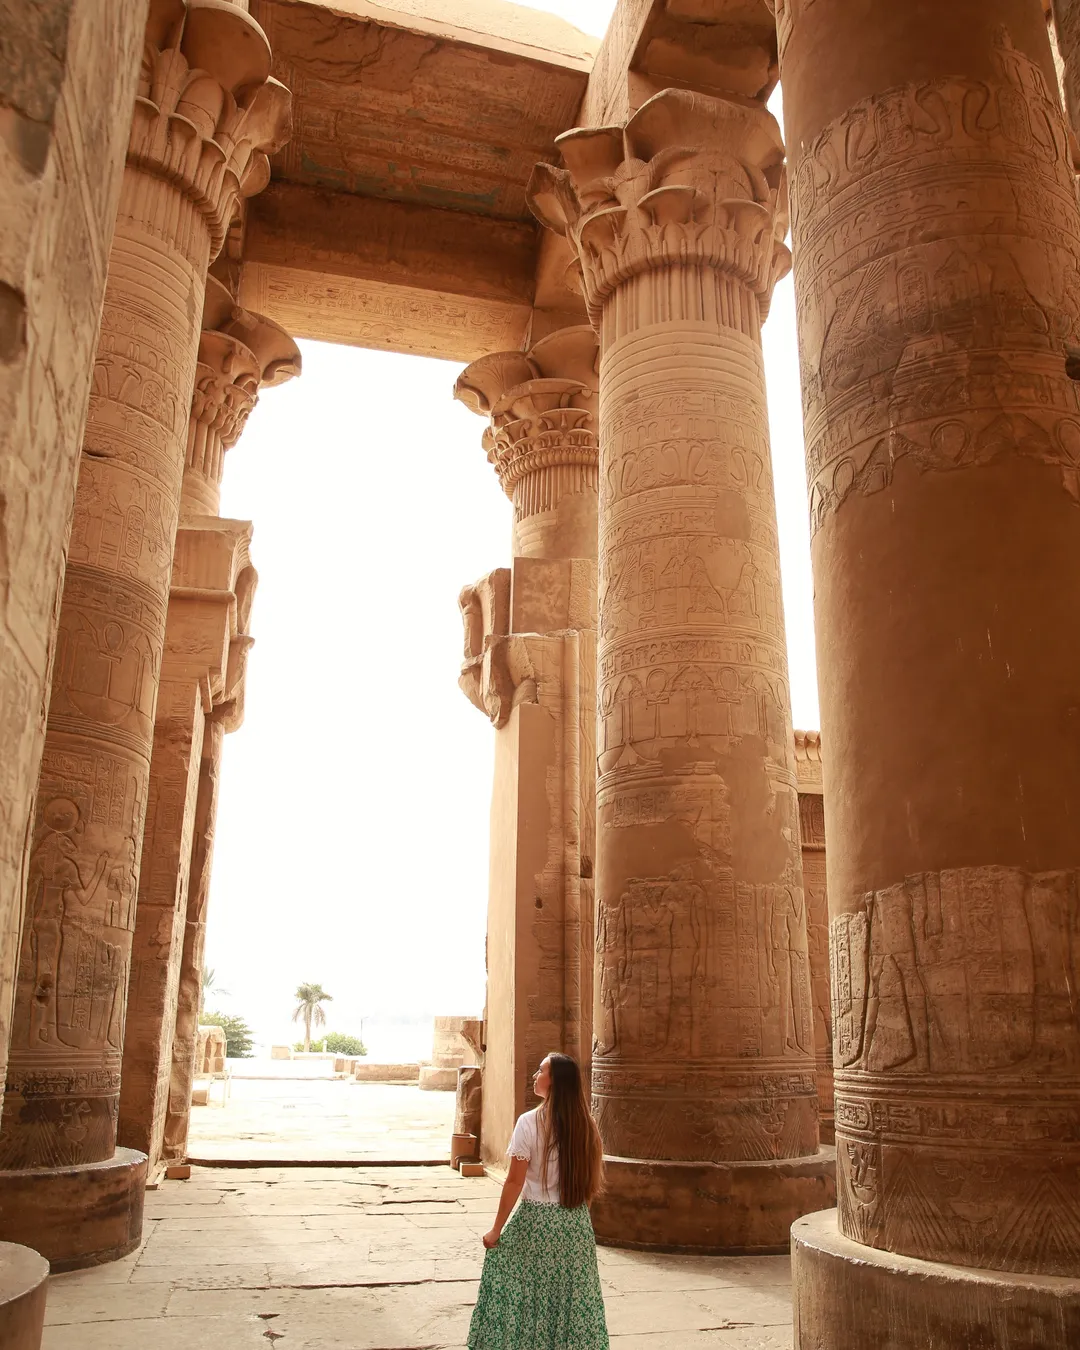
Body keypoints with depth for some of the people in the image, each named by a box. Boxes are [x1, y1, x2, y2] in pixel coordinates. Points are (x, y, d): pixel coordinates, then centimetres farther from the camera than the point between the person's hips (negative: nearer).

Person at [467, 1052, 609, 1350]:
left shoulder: (529, 1122, -15)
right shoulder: (586, 1125, -2)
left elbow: (514, 1182, -13)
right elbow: (594, 1180, 6)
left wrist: (497, 1230, -5)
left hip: (536, 1219, -4)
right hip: (576, 1223, 4)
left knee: (523, 1294, 12)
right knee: (571, 1296, 16)